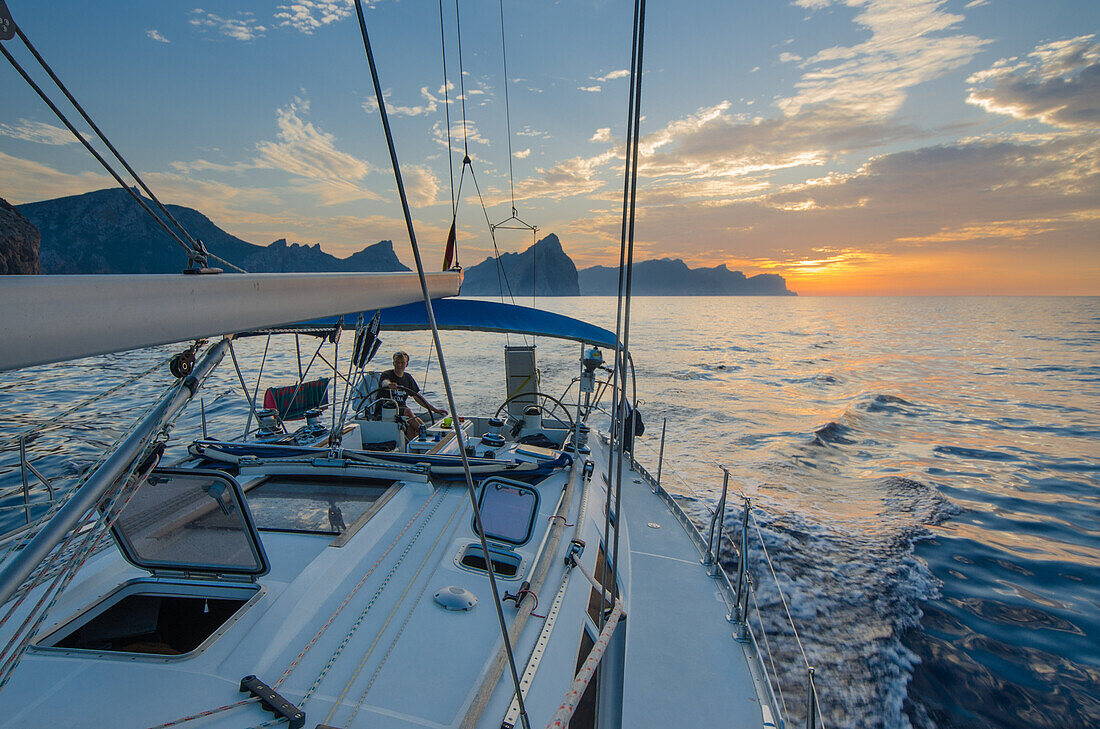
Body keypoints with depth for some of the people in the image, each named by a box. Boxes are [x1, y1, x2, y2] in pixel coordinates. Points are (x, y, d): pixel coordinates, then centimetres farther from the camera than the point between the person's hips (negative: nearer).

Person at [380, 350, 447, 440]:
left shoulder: (408, 377, 11)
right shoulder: (387, 374, -5)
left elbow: (417, 396, 14)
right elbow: (384, 382, -31)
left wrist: (434, 409, 6)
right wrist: (389, 385, -58)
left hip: (401, 408, 4)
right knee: (407, 411, -31)